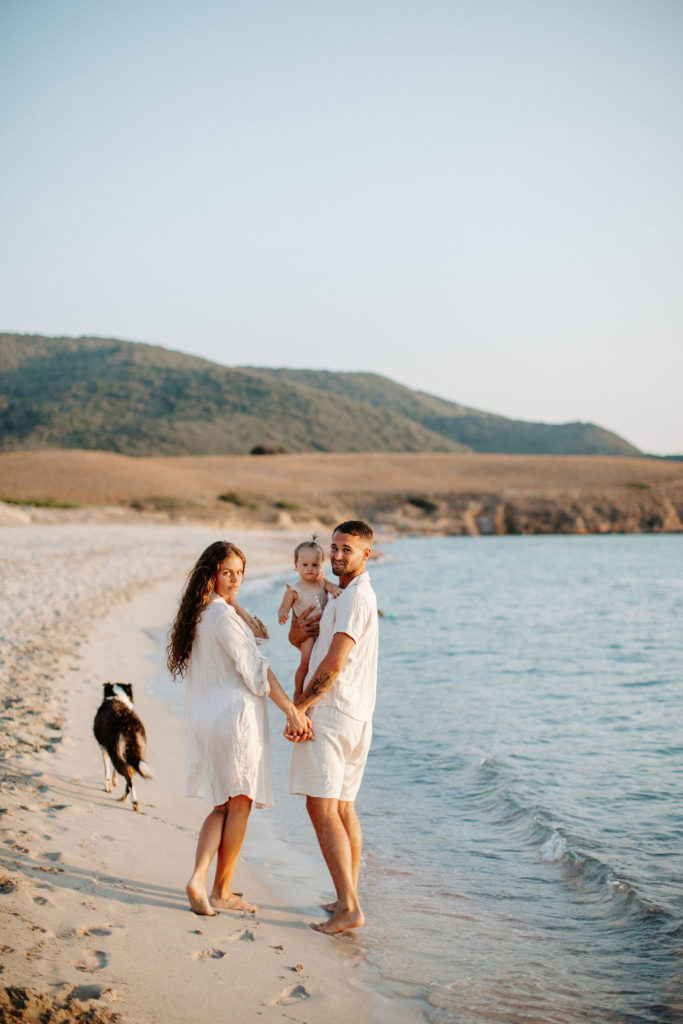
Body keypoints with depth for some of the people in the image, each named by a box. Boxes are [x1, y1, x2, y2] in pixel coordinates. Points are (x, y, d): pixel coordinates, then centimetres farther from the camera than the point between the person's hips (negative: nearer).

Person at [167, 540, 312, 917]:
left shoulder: (201, 613, 13)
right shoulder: (222, 615, -15)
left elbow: (259, 631, 15)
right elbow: (255, 670, -16)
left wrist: (234, 603, 2)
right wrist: (293, 711, -13)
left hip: (206, 719, 9)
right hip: (236, 715, -9)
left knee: (224, 806, 15)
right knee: (239, 805, 5)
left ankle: (198, 878, 0)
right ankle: (222, 891, 12)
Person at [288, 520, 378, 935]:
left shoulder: (355, 597, -14)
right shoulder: (351, 594, 20)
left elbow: (335, 663, -20)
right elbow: (307, 645, 25)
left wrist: (299, 706, -11)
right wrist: (298, 631, 1)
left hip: (332, 711, -10)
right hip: (356, 715, 10)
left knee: (322, 807, -11)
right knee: (343, 806, 14)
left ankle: (349, 907, -13)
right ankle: (349, 897, 20)